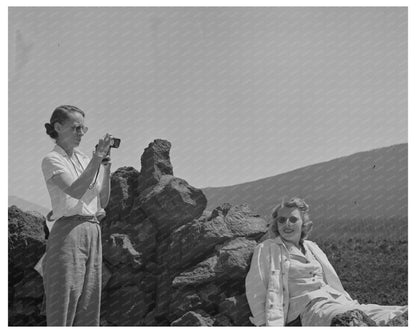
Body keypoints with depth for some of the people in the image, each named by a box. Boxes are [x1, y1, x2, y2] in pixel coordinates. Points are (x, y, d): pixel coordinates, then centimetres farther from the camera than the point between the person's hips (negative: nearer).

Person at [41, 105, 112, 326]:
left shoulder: (84, 159, 17)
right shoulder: (52, 160, -3)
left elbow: (102, 202, 13)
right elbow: (75, 191, -20)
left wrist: (106, 168, 3)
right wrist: (97, 159, -20)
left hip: (93, 231, 7)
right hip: (68, 231, -7)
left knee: (89, 301, 5)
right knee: (64, 298, -8)